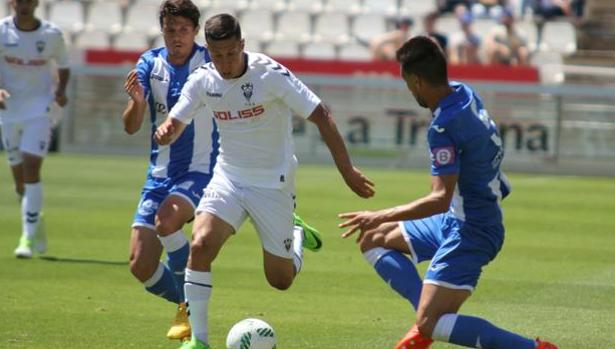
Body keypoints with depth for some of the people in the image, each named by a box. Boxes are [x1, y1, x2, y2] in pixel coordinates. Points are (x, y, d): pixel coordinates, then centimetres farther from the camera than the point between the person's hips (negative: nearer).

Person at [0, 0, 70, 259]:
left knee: (31, 170, -16)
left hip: (39, 111, -2)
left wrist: (61, 90, -8)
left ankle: (28, 237, -15)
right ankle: (36, 224, 34)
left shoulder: (52, 34, -4)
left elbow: (63, 67, 11)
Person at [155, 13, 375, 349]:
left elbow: (320, 116, -16)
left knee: (280, 280, 4)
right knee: (200, 246, -23)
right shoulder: (202, 81, -7)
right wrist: (165, 132, -26)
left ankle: (296, 235, 39)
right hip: (228, 177, 3)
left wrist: (347, 170, -18)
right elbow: (173, 126, 0)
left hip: (273, 183, -3)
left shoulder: (271, 74, -19)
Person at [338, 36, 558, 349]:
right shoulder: (465, 94, 1)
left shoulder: (443, 127, -26)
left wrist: (380, 217, -28)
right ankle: (427, 316, 4)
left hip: (471, 232, -10)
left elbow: (440, 199, -32)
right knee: (373, 240, 17)